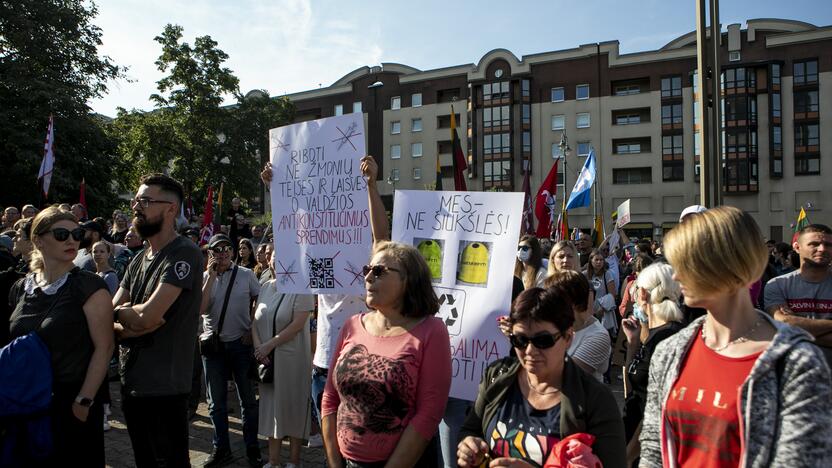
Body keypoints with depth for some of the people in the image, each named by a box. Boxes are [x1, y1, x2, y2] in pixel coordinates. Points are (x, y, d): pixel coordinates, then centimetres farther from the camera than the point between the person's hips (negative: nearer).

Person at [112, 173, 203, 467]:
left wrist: (120, 311, -4)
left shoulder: (183, 254, -15)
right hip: (130, 382, 8)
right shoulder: (138, 261, 11)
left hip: (164, 387, -8)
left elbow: (148, 315, -24)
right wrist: (132, 323, -15)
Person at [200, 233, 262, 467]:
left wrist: (252, 329, 1)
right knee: (216, 401, 11)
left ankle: (252, 447, 21)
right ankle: (221, 448, 25)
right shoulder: (204, 277, 1)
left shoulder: (246, 274, -1)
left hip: (241, 343, -1)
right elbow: (201, 309, -10)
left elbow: (260, 301, 8)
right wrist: (211, 277, -13)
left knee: (248, 398, 8)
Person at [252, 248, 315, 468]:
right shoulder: (265, 288, 10)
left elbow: (298, 324, -16)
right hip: (267, 359, 5)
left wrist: (270, 345, -16)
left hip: (292, 357, -5)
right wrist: (258, 347, -8)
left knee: (292, 406, 3)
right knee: (271, 405, 10)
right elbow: (256, 320, 7)